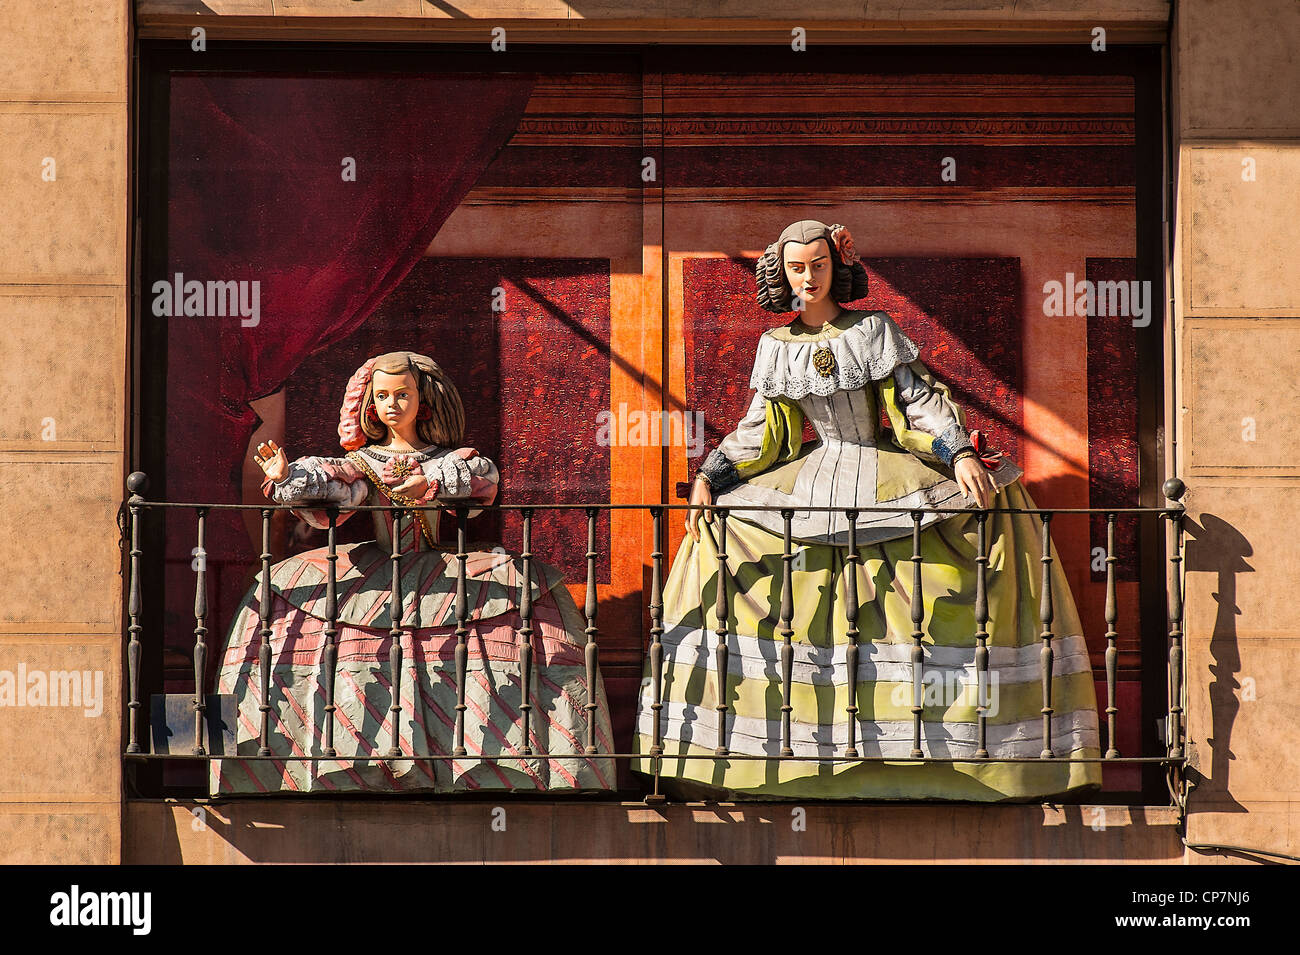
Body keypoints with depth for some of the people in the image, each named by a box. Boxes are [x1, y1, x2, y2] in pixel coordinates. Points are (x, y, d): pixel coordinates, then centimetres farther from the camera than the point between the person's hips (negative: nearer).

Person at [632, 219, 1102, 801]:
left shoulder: (873, 331, -3)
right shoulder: (776, 346, 5)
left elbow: (920, 398, -6)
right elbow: (763, 431, 8)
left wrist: (961, 455, -20)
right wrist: (709, 477, -3)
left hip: (886, 471, -2)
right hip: (817, 477, 2)